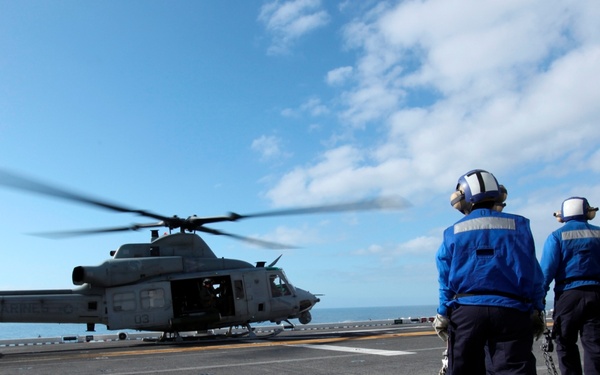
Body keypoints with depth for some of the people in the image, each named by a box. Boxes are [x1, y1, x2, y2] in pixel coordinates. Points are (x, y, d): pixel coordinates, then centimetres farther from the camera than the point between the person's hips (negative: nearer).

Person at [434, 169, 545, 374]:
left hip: (465, 310, 1)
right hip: (510, 311, -1)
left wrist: (442, 314, 9)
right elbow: (532, 273, 5)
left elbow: (446, 279, 5)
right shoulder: (517, 225, 8)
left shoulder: (453, 232, 8)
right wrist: (536, 309, 10)